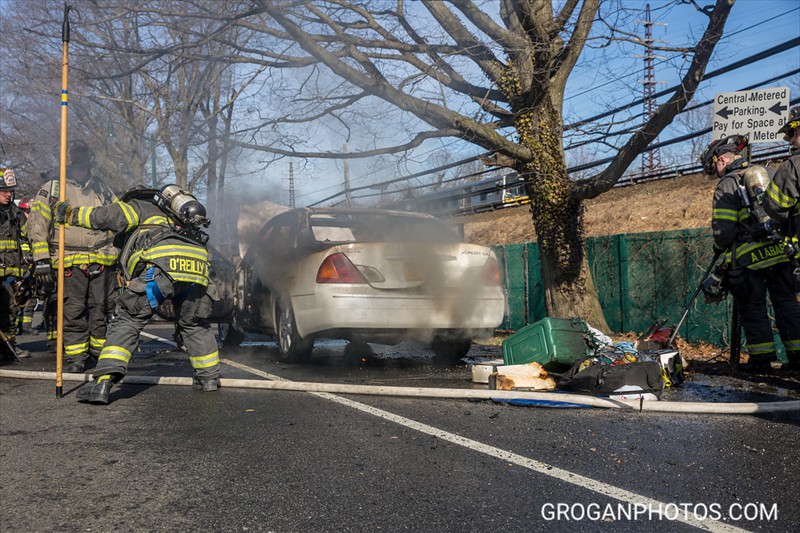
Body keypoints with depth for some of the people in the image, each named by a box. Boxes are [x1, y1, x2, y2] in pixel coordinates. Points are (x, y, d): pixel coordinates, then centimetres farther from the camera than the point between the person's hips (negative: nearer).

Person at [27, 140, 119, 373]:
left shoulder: (102, 190, 16)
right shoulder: (50, 190, 5)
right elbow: (37, 225, -1)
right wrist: (41, 260, -9)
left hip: (102, 262, 3)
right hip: (69, 263, -3)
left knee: (103, 308, 4)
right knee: (73, 312, -1)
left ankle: (103, 354, 16)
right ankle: (75, 358, 8)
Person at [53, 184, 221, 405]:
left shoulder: (139, 206, 25)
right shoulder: (170, 214, 43)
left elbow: (109, 216, 7)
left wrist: (70, 213, 16)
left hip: (161, 265, -5)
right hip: (197, 266, 6)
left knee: (127, 320, 3)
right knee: (195, 324, 25)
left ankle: (104, 382, -7)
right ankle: (209, 377, 29)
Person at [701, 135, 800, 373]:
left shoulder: (726, 186, -7)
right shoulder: (768, 173, 12)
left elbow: (723, 230, -11)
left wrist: (720, 246, 8)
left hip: (749, 257, -5)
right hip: (779, 252, 6)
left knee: (753, 309, 5)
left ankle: (762, 360, 8)